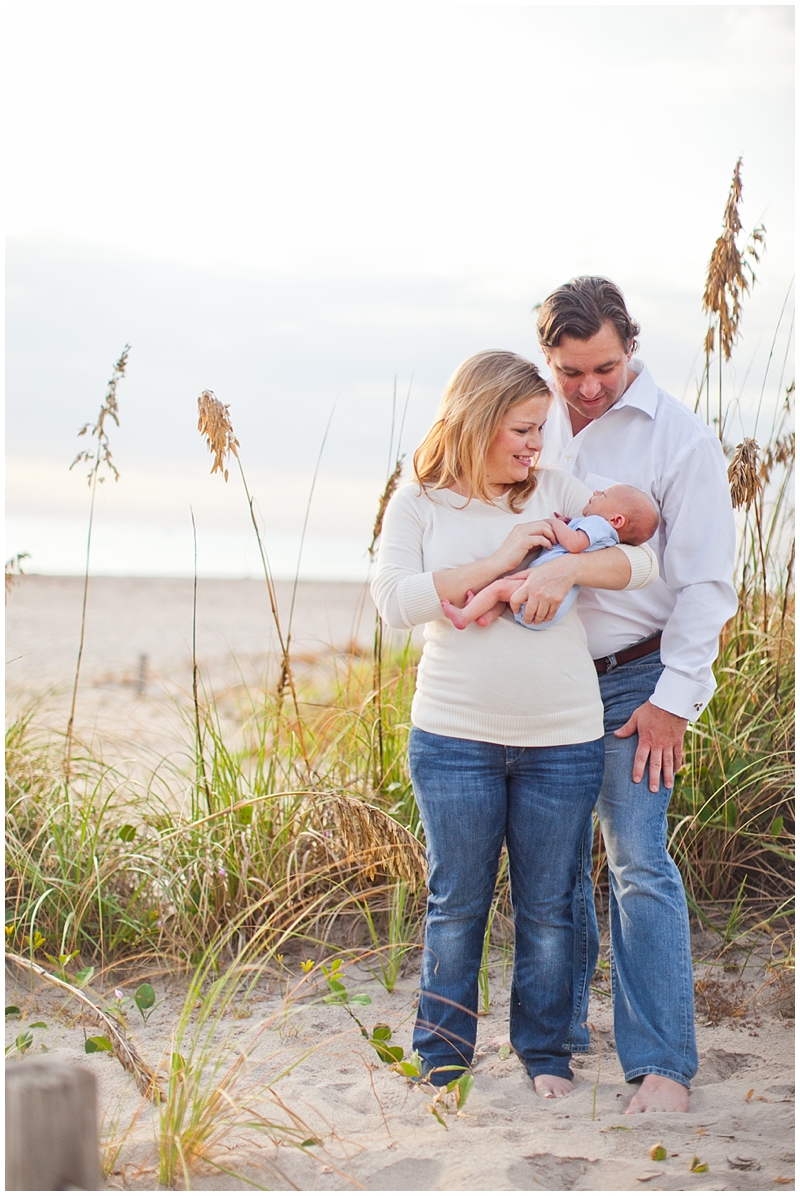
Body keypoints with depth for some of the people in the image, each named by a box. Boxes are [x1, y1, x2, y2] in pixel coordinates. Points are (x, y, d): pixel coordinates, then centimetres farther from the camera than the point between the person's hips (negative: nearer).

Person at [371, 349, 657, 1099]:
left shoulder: (555, 490, 6)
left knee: (549, 906, 10)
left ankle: (545, 1053, 26)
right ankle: (441, 1058, 24)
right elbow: (394, 599, -11)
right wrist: (494, 563, -15)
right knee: (456, 903, 8)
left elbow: (642, 562, 2)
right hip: (454, 738, -1)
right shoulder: (418, 504, 3)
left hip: (562, 740, 2)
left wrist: (565, 567, -15)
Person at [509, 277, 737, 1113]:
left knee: (638, 862, -11)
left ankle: (662, 1064, -8)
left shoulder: (680, 439, -7)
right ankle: (560, 1026, 27)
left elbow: (705, 582, -7)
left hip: (633, 679, -4)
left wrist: (673, 700, -10)